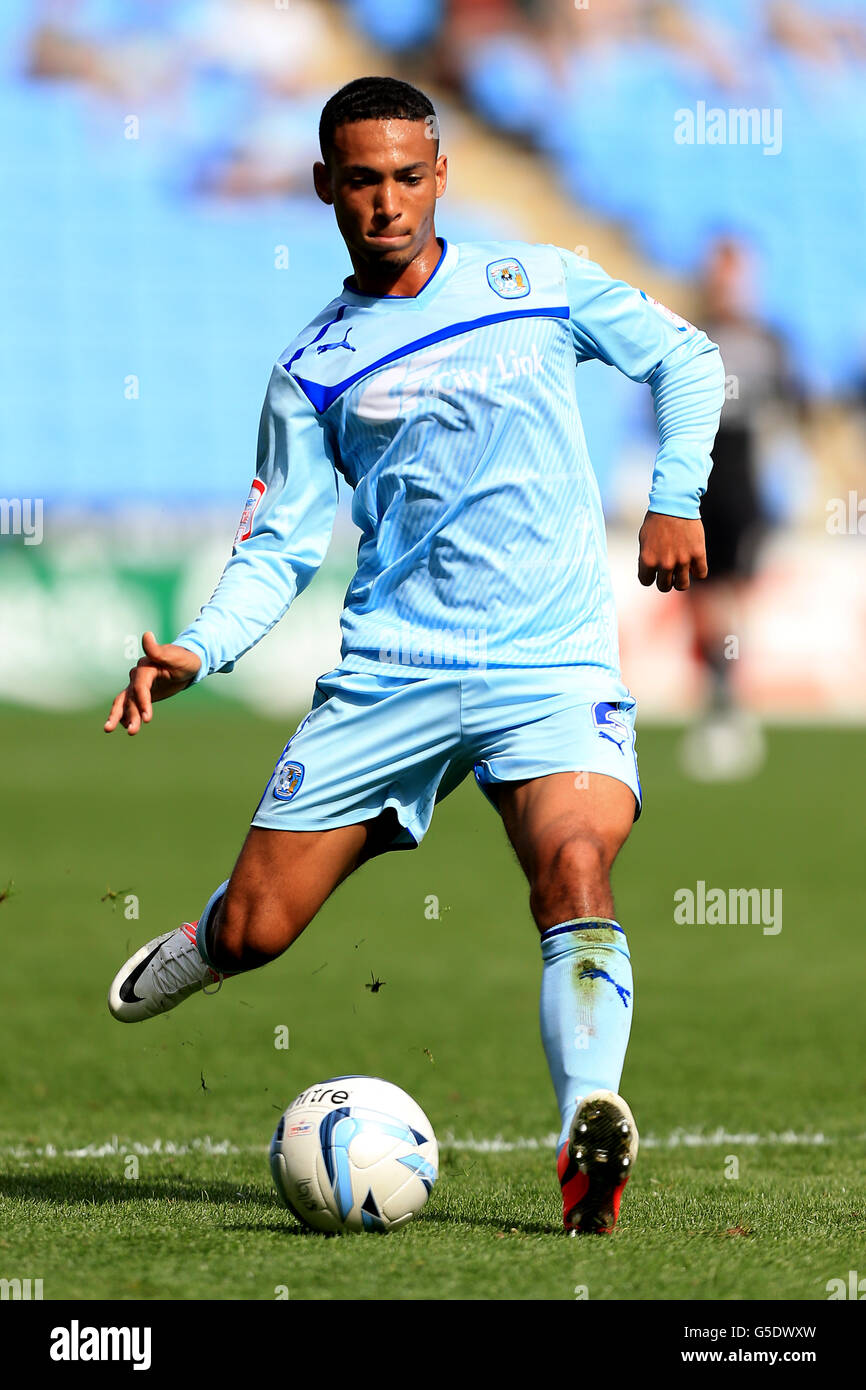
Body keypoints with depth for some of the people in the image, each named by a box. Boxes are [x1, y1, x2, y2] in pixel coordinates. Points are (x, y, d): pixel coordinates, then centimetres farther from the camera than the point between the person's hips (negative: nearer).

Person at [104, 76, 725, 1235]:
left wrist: (676, 497, 6)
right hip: (389, 672, 1)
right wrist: (201, 649, -11)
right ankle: (185, 964, 38)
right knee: (255, 929, 1)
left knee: (575, 869, -30)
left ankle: (590, 1141, -38)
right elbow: (280, 543, 5)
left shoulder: (536, 284, 7)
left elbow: (685, 359, 18)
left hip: (551, 664, -1)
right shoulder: (315, 366, 7)